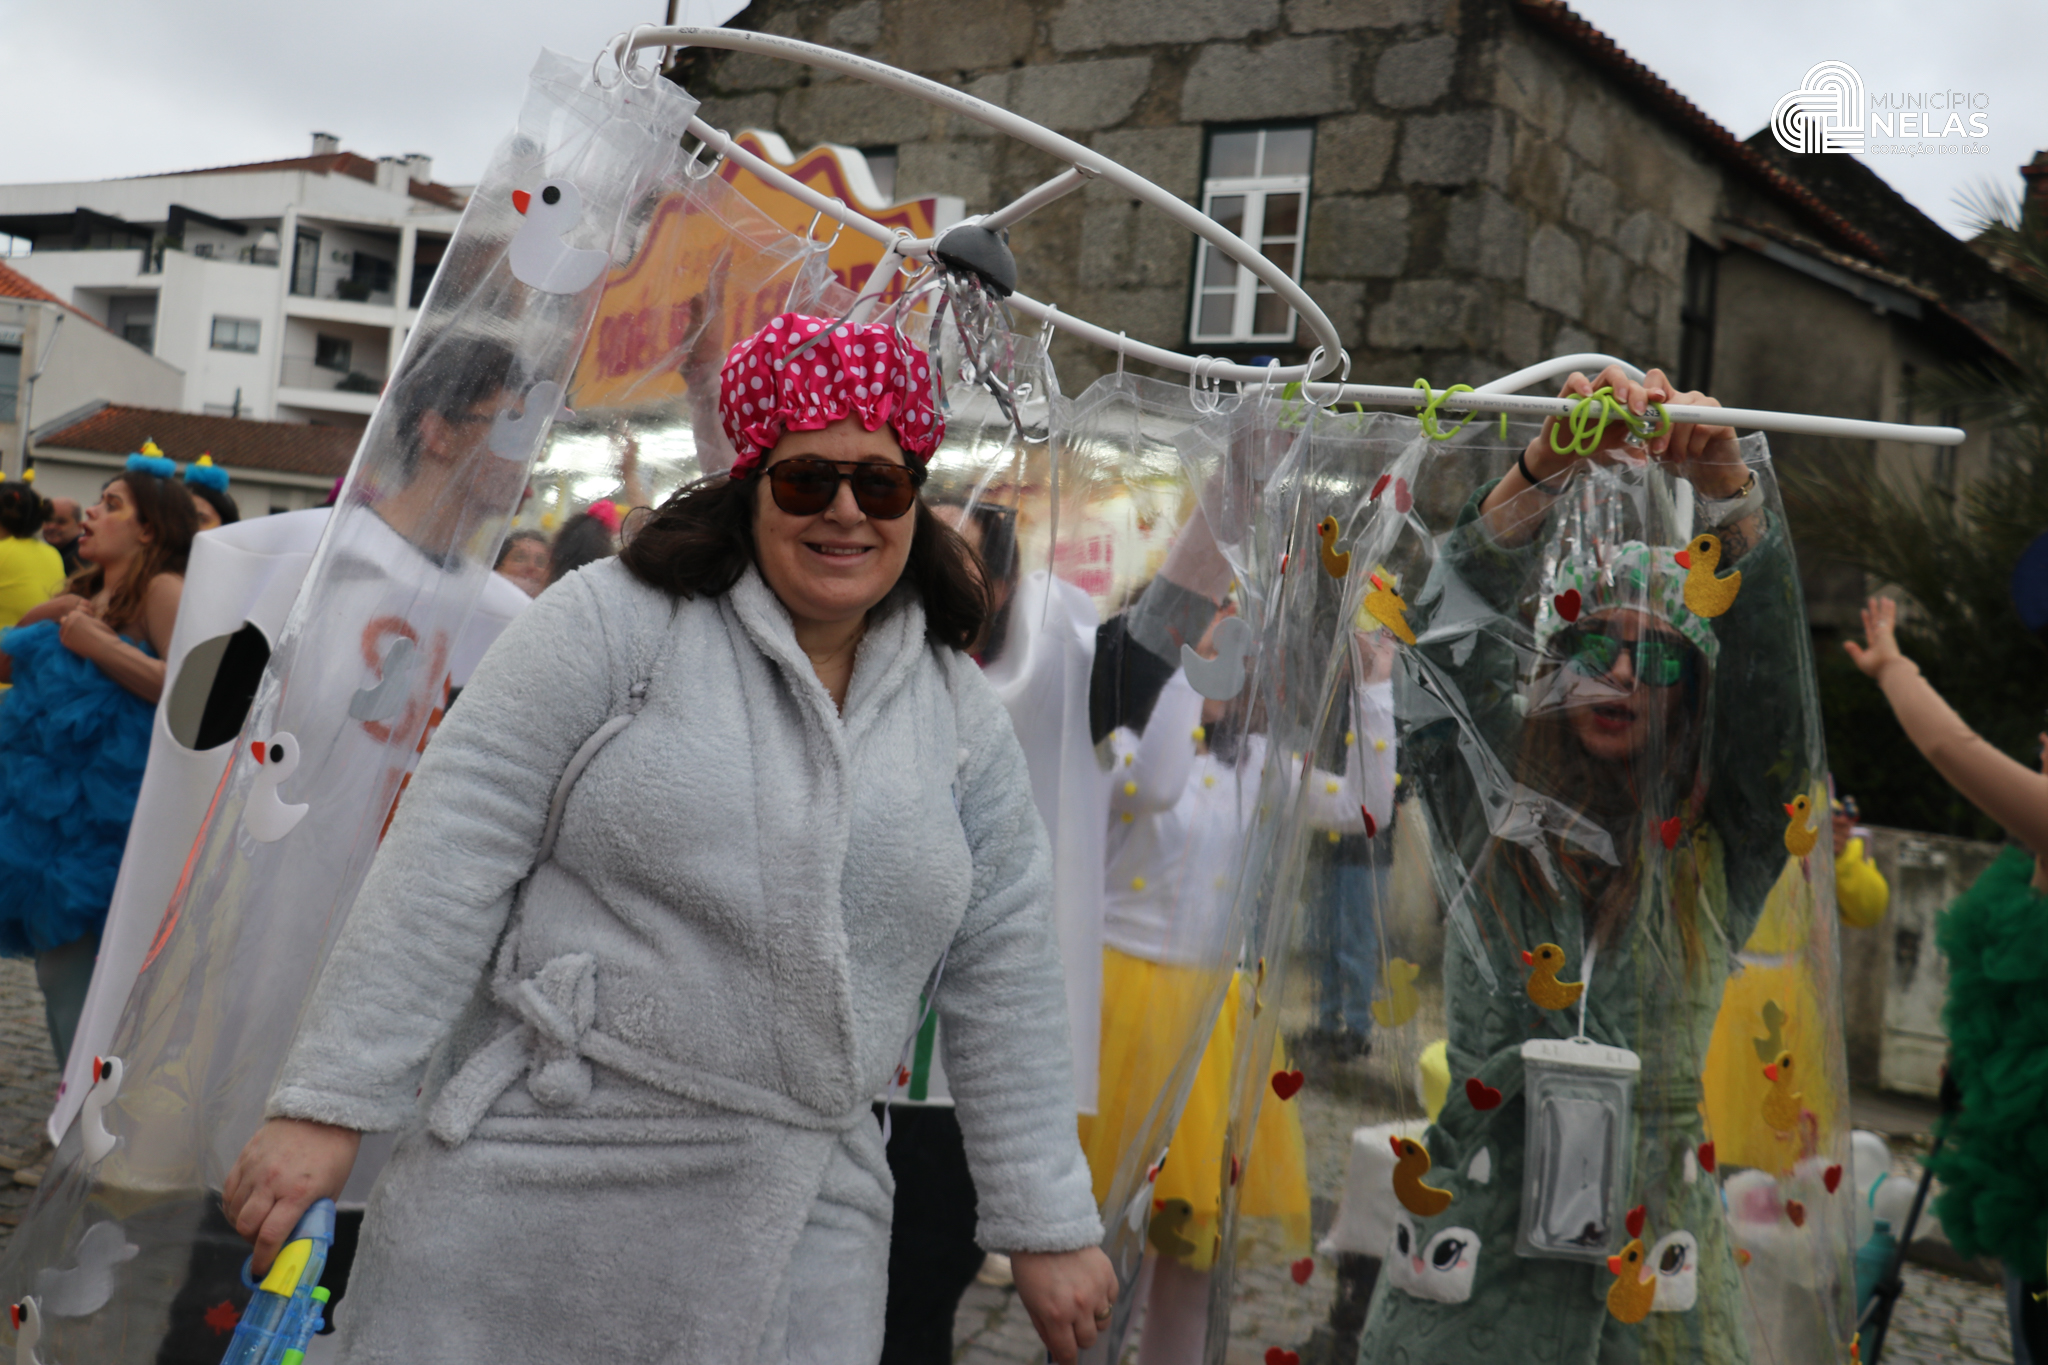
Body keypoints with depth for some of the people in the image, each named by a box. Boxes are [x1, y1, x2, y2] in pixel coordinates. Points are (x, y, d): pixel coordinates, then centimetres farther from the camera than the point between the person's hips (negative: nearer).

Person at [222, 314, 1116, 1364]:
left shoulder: (961, 718, 7)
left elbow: (1001, 985, 9)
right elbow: (450, 857, -10)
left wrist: (1047, 1227, 10)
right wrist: (327, 1106, -13)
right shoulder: (617, 624, -6)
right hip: (532, 1178, -3)